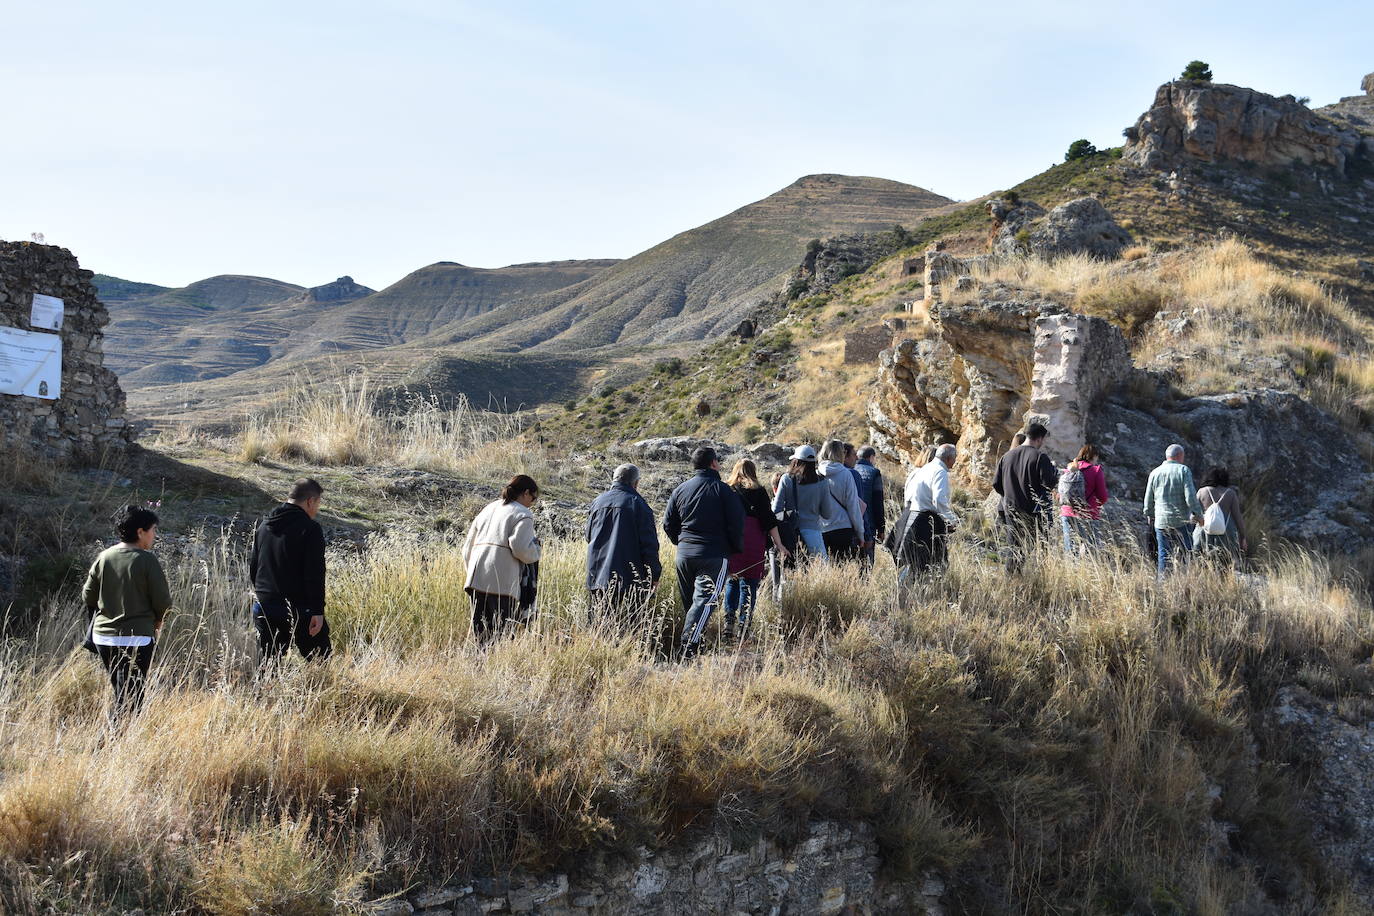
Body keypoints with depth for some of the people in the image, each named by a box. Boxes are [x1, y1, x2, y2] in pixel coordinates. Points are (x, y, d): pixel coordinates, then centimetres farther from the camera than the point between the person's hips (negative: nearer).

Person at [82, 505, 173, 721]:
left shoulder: (104, 557, 2)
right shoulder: (147, 560, -12)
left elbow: (88, 596, 7)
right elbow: (163, 601, -10)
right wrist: (157, 621, 11)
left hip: (103, 637, 6)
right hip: (137, 638, -6)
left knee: (119, 694, 18)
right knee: (131, 699, -2)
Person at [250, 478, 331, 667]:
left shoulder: (265, 525, 12)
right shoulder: (310, 528, -11)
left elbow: (252, 566, 19)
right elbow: (315, 574, -16)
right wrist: (318, 611, -15)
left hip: (264, 607, 6)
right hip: (299, 608, -6)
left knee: (266, 666, 9)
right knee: (322, 663, 3)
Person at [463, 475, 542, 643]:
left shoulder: (488, 508, 23)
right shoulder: (523, 514, 0)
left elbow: (468, 545, 24)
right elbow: (521, 548, -13)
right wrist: (535, 545, 7)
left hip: (476, 579, 7)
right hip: (502, 583, -7)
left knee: (481, 633, 8)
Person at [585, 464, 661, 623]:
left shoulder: (598, 502, 8)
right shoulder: (638, 504, -7)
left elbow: (589, 536, 20)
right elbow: (649, 544, -8)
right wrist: (654, 575, 0)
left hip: (597, 578, 5)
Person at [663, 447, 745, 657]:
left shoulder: (681, 489, 9)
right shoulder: (722, 490, -6)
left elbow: (668, 524, 12)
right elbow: (736, 523, -8)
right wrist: (737, 549, 7)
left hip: (684, 553, 5)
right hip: (714, 554, -5)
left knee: (688, 602, 17)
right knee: (704, 600, -11)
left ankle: (689, 644, 20)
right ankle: (689, 647, -25)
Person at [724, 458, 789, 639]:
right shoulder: (758, 491, 2)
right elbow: (769, 520, -2)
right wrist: (778, 545, -1)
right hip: (753, 543, -2)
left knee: (731, 582, 14)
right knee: (749, 584, 2)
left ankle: (729, 624, 5)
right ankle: (743, 627, -1)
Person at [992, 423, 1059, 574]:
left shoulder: (1007, 456, 8)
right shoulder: (1040, 457, -11)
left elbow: (996, 484, 10)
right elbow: (1050, 484, -14)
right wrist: (1054, 470, 5)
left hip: (1011, 510, 5)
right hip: (1034, 512, -5)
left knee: (1013, 548, 10)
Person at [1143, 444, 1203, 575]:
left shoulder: (1155, 473, 9)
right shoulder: (1184, 470, -4)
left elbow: (1148, 499, 14)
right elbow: (1190, 495, -12)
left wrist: (1149, 515, 28)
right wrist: (1197, 513, -5)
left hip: (1161, 521, 3)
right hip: (1182, 520, -3)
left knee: (1163, 554, 5)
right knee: (1185, 552, 2)